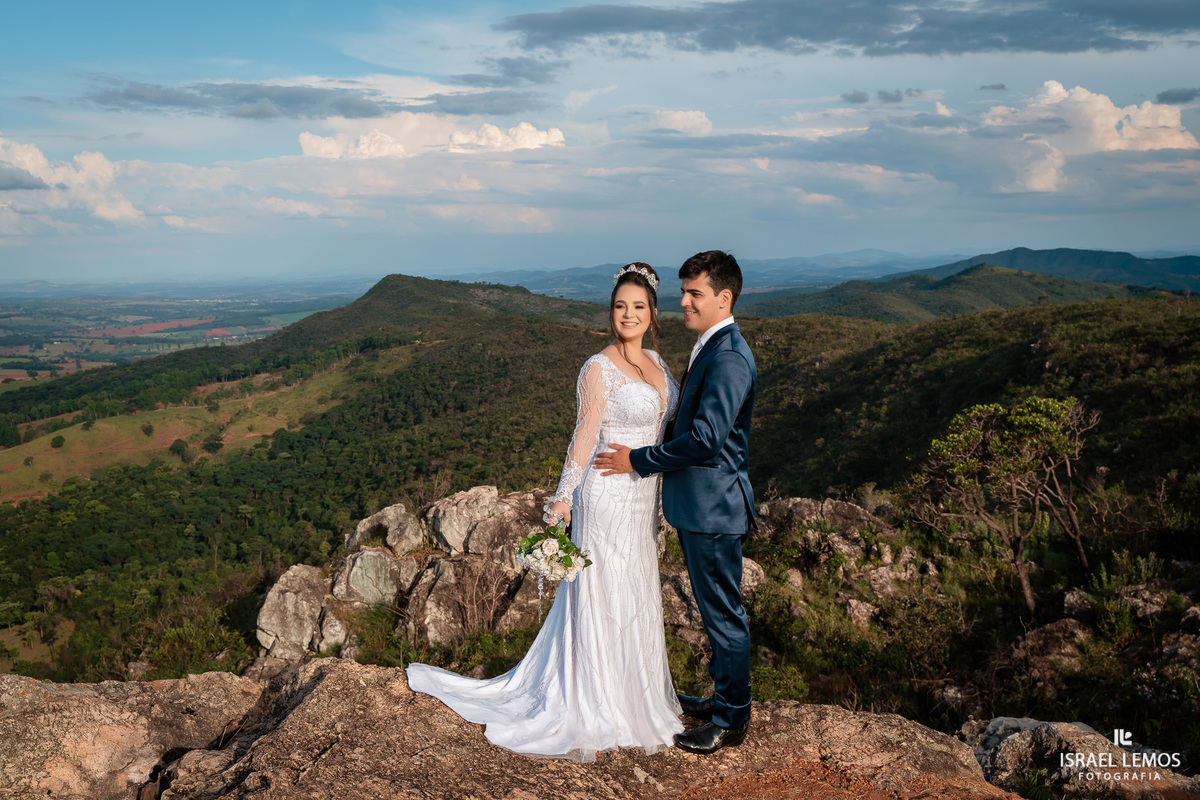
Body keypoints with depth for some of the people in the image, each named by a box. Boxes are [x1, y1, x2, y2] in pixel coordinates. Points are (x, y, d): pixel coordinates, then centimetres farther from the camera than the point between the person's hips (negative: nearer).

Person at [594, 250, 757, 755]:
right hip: (699, 504, 10)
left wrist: (639, 461, -17)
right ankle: (725, 698, 36)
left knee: (723, 612, 3)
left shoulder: (728, 358, -21)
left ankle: (731, 721, 17)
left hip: (713, 506, -10)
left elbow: (705, 439, -26)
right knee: (716, 608, 21)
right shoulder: (712, 348, 11)